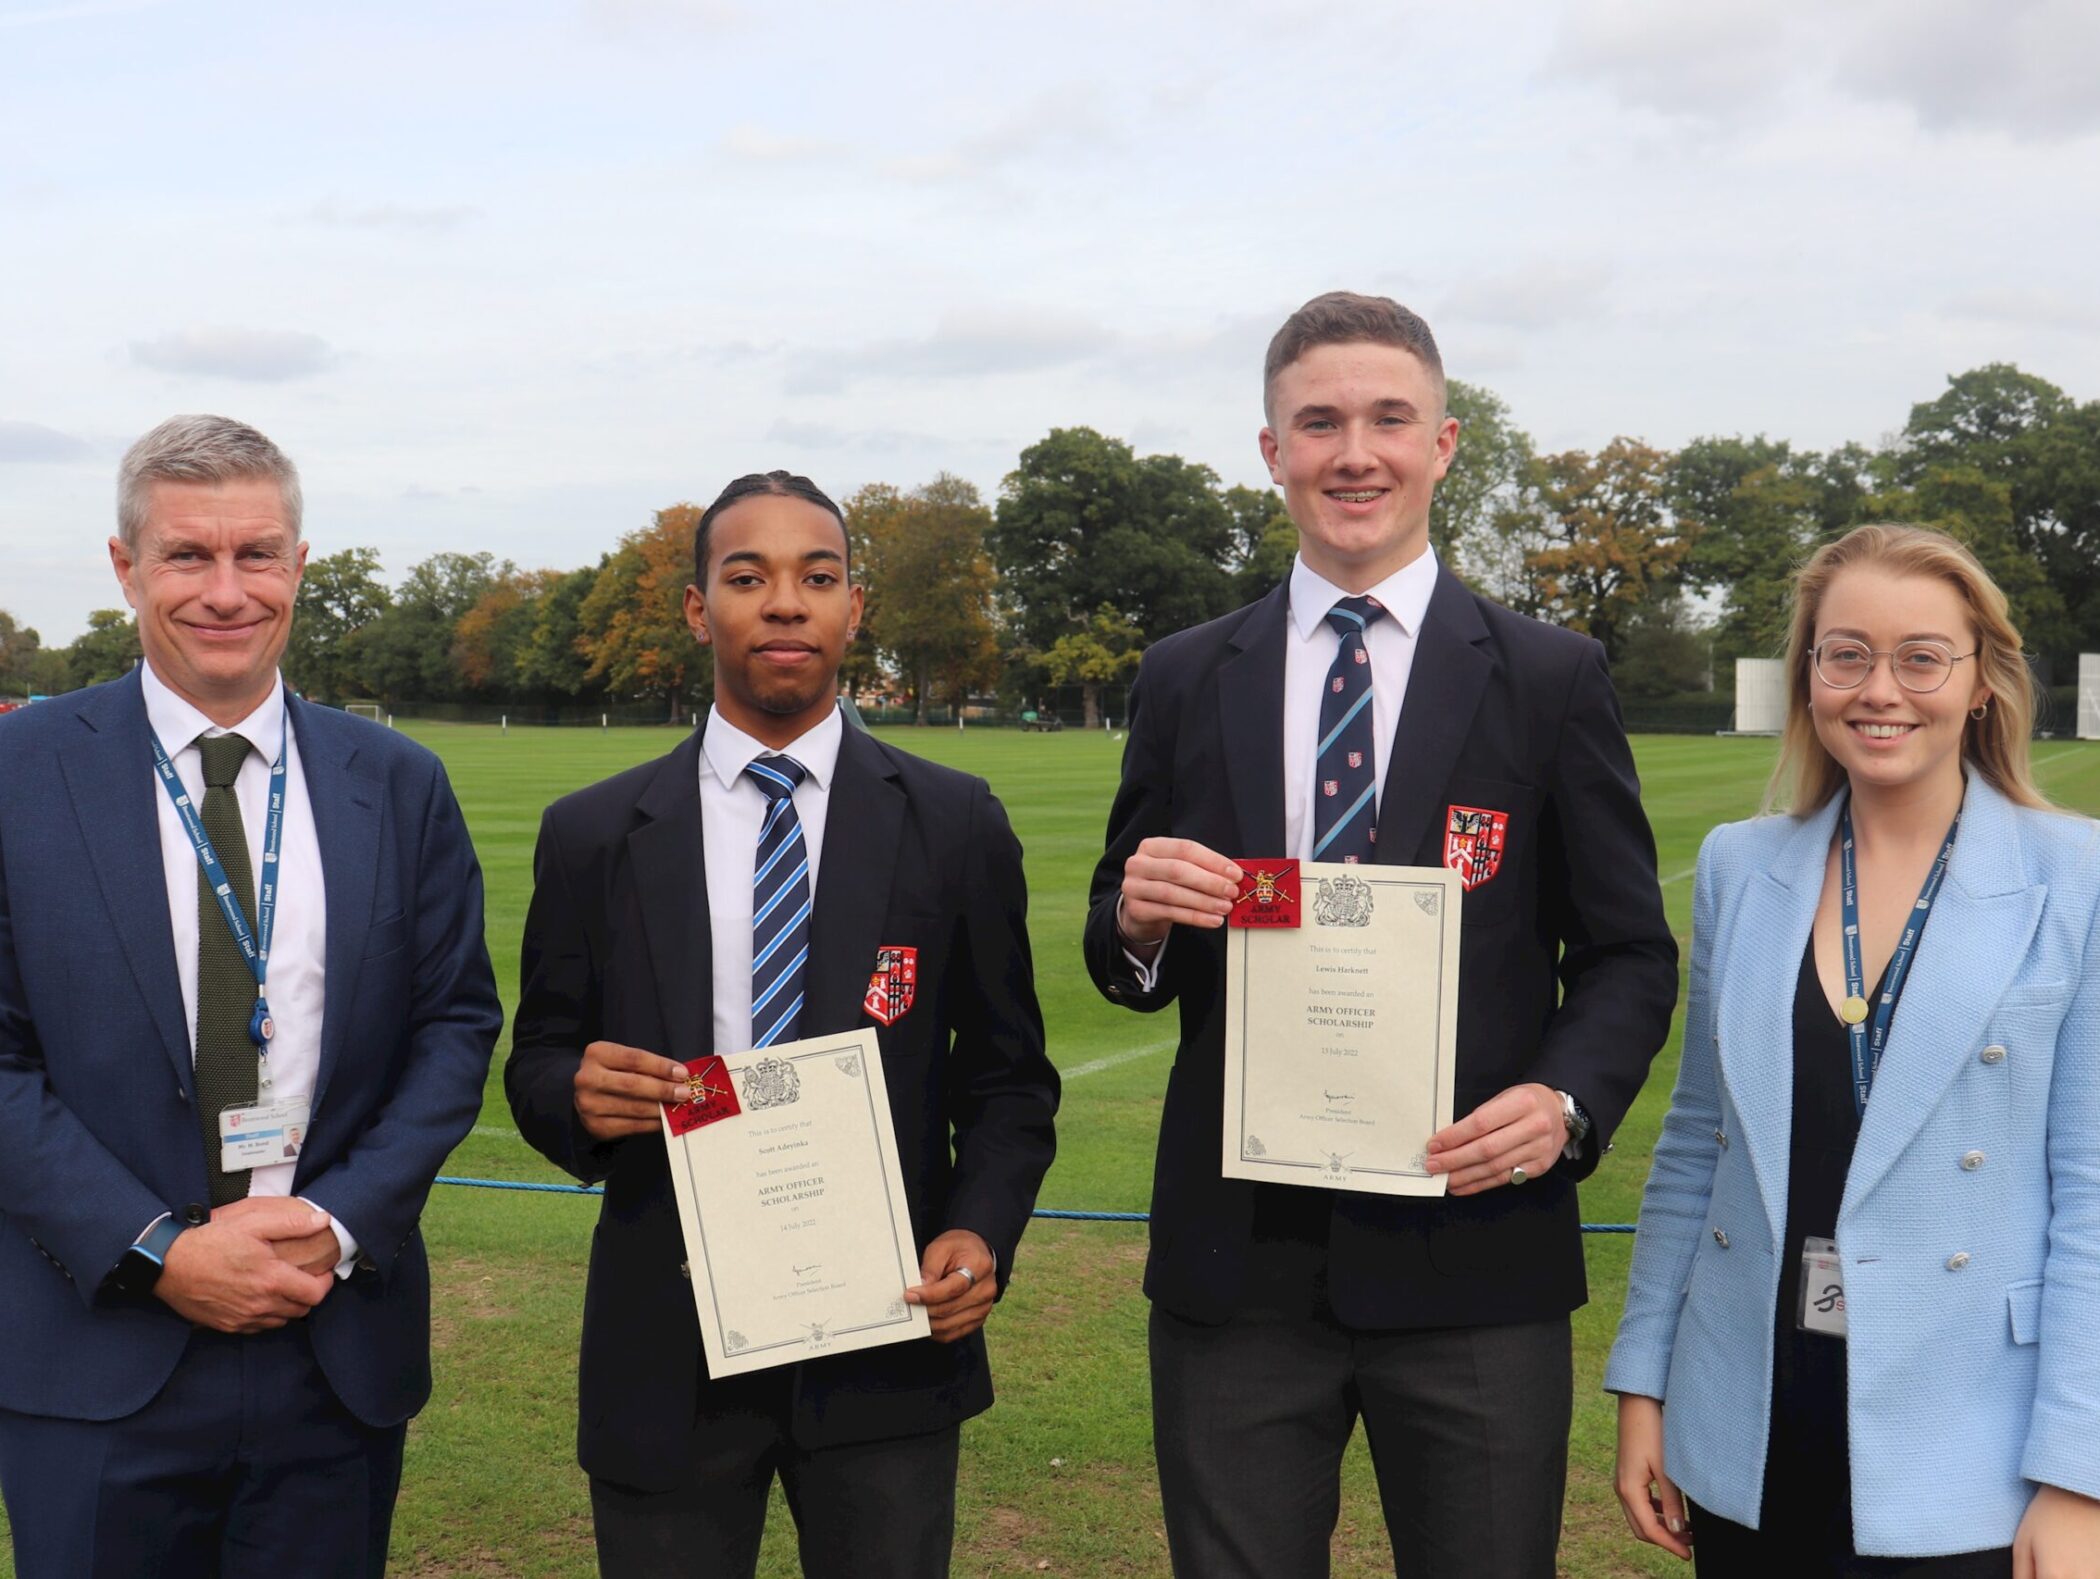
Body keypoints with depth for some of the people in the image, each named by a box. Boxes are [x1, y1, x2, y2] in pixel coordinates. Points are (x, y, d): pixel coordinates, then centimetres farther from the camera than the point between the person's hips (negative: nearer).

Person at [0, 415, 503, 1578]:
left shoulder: (398, 786, 5)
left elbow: (457, 1022, 5)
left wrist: (340, 1222, -9)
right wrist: (157, 1252, -12)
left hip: (341, 1355, 2)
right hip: (96, 1362, -2)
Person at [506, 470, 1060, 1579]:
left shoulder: (954, 824, 2)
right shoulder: (592, 835, 3)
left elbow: (1008, 1074, 6)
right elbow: (538, 1063, 9)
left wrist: (983, 1231, -10)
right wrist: (576, 1092, -14)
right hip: (665, 1353, 1)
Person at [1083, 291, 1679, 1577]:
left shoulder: (1552, 679, 0)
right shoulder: (1185, 682, 6)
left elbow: (1629, 952, 3)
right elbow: (1125, 966, 11)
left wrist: (1568, 1100, -16)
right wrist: (1137, 922, -12)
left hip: (1471, 1254, -1)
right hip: (1237, 1263, 2)